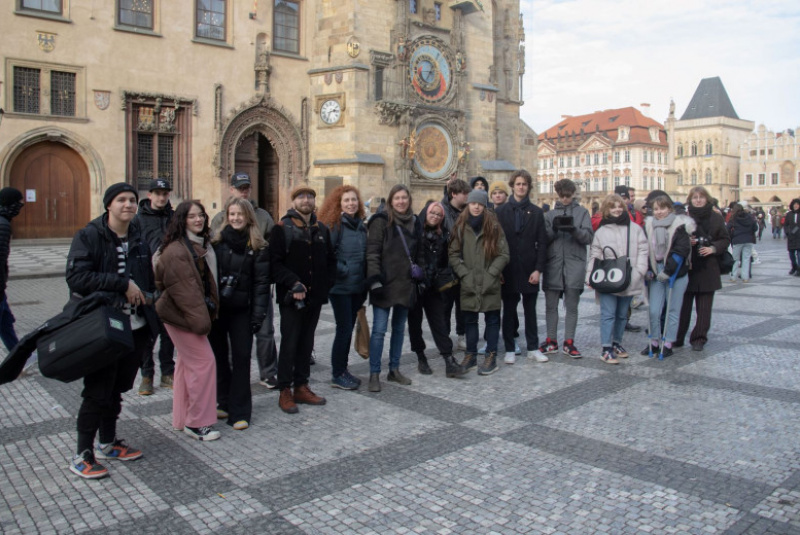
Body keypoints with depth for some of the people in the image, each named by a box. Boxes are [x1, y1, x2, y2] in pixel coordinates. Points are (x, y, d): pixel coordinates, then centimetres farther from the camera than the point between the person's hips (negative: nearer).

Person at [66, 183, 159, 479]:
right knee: (97, 392, -1)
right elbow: (76, 277, -20)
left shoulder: (139, 238, 11)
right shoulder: (89, 236, -9)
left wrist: (145, 297, 9)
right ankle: (82, 455, 14)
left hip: (135, 329, 6)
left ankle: (107, 443, 32)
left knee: (117, 388, 16)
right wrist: (122, 283, -21)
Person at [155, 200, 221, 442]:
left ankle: (182, 419, 27)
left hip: (191, 314, 10)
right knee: (204, 361, -10)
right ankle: (198, 423, 0)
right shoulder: (176, 251, -18)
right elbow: (183, 289, -22)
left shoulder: (202, 245, 12)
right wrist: (199, 318, -23)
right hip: (182, 315, -10)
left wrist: (208, 312, 13)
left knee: (187, 363, 15)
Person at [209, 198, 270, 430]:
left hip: (241, 309, -2)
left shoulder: (257, 247, -1)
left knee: (241, 358, -2)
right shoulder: (216, 241, 3)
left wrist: (258, 315, -10)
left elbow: (261, 282, -3)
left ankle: (240, 411, 5)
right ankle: (223, 402, 26)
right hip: (215, 307, 2)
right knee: (219, 356, 10)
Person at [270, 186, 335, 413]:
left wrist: (326, 284, 6)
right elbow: (275, 263, -11)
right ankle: (285, 391, 10)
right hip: (291, 298, -5)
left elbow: (330, 259, 18)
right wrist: (293, 283, -21)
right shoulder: (282, 229, -4)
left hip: (314, 297, 5)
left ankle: (301, 387, 23)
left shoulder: (322, 230, 12)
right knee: (289, 344, 0)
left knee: (306, 343, 13)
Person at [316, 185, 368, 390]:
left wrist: (365, 280, 12)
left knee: (348, 328, 13)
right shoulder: (335, 224, -9)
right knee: (344, 329, -4)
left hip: (357, 286, 7)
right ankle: (337, 376, 8)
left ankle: (342, 369, 25)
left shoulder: (361, 225, 11)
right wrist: (342, 271, -15)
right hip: (340, 286, -7)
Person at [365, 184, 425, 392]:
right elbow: (372, 252, -12)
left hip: (406, 284, 6)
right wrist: (375, 280, -19)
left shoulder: (415, 223, 11)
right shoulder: (381, 221, -7)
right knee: (379, 329, -4)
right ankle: (374, 374, 6)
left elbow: (419, 254, 17)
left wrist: (421, 277, 12)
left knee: (399, 328, 13)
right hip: (385, 284, -5)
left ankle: (394, 370, 25)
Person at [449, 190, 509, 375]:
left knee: (492, 320, 6)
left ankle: (491, 357, 14)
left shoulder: (493, 226, -1)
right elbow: (453, 254, 3)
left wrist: (491, 274, -12)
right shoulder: (460, 227, 4)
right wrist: (464, 274, -7)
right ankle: (470, 355, 21)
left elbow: (504, 254, -3)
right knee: (469, 320, 10)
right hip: (468, 284, 2)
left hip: (490, 284, -2)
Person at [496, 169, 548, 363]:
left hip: (529, 270, 1)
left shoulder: (536, 212, 6)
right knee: (509, 310, 7)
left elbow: (542, 243, 2)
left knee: (530, 310, 10)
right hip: (508, 270, -1)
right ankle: (509, 349, 16)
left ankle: (533, 348, 20)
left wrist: (538, 269, -7)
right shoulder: (501, 212, 3)